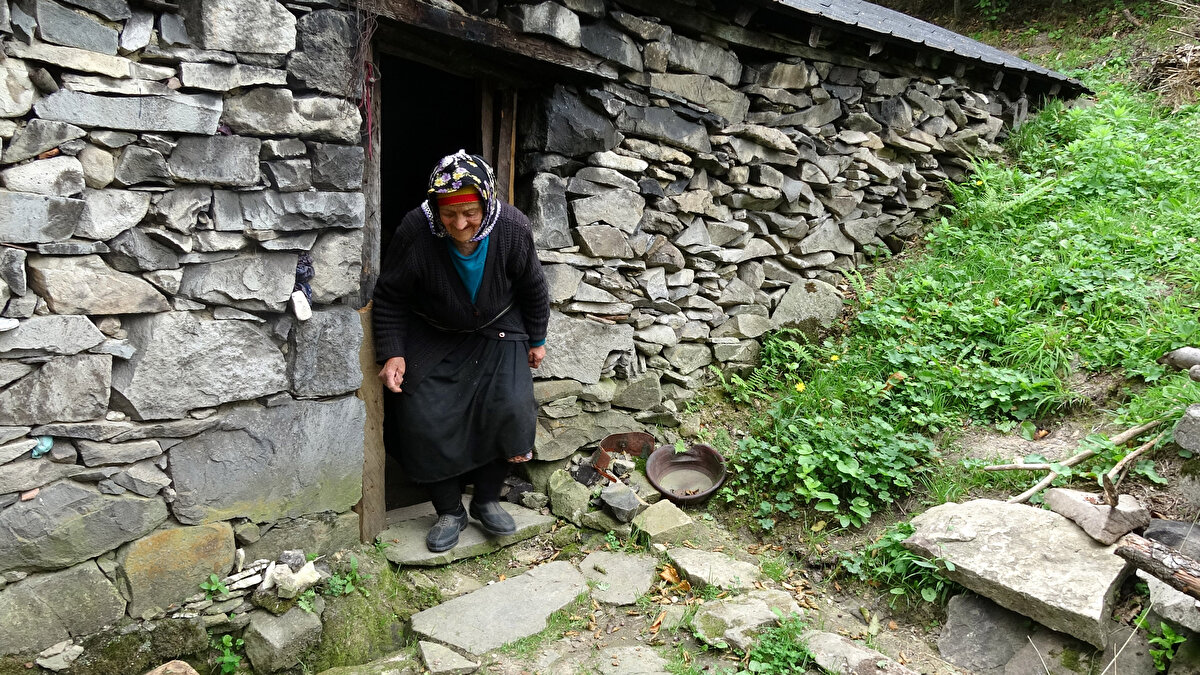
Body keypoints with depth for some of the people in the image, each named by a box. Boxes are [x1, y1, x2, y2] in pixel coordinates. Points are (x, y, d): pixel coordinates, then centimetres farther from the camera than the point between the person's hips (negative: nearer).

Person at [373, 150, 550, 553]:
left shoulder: (512, 228, -22)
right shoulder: (415, 232, -26)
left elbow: (532, 287, -3)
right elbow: (390, 298, -12)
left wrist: (536, 340, 6)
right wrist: (392, 354, -19)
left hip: (496, 332, 1)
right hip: (433, 338, 0)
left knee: (510, 406, -15)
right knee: (422, 416, -12)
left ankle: (487, 500, 8)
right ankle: (450, 511, 9)